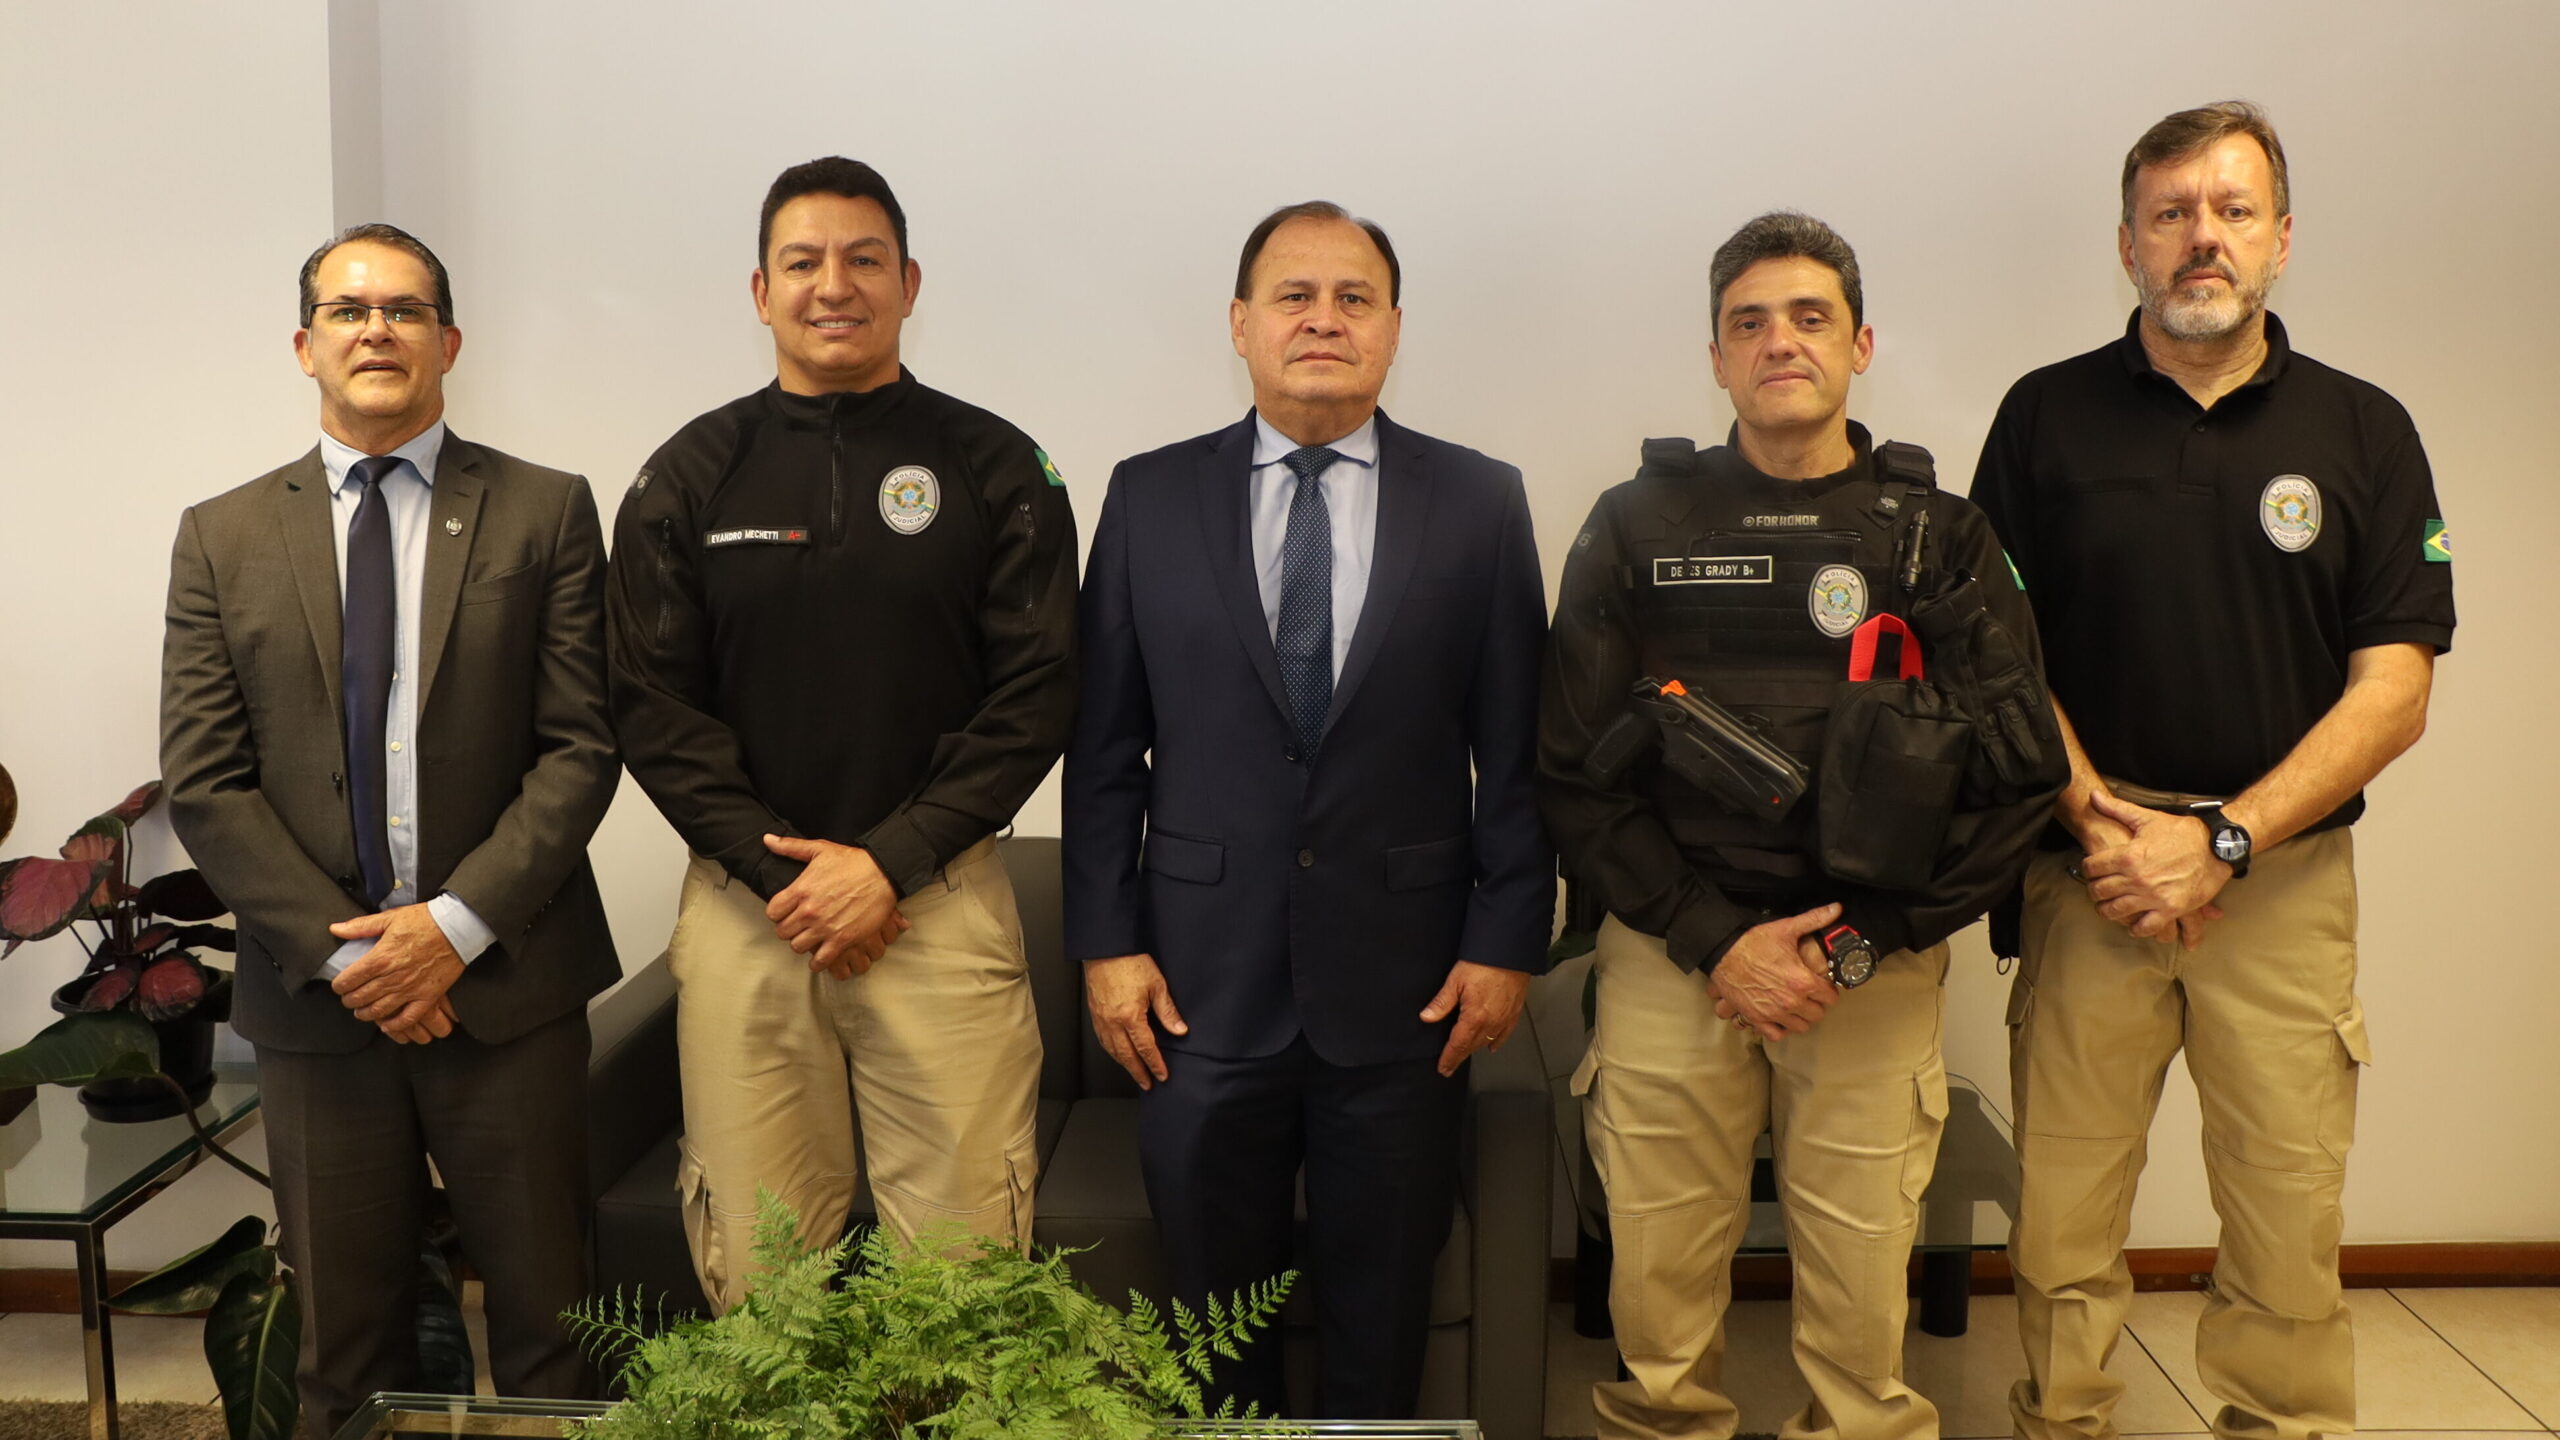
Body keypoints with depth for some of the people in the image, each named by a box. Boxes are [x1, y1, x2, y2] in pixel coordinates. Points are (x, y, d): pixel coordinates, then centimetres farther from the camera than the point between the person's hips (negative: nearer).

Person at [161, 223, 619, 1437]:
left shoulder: (545, 513, 2)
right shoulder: (222, 538, 7)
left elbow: (580, 747, -4)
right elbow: (202, 782, 1)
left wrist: (459, 923, -13)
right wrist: (344, 950, -9)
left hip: (506, 984, -1)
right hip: (314, 1000, 2)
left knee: (546, 1323, 7)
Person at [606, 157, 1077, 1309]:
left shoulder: (996, 468, 4)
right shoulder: (687, 479, 8)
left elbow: (1035, 691, -1)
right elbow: (651, 704, 4)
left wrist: (890, 863, -9)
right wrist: (777, 868, -8)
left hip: (940, 898, -1)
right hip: (745, 902, 1)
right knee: (751, 1267, 5)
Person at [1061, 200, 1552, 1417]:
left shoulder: (1479, 503, 0)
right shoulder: (1150, 497, 2)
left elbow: (1516, 749, 1)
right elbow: (1104, 745, 2)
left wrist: (1507, 942, -3)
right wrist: (1104, 941, -2)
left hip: (1404, 972, 0)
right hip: (1202, 965, 1)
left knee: (1382, 1292, 14)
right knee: (1212, 1283, 14)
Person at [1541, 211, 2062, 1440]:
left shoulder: (1938, 540, 6)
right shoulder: (1636, 529, 6)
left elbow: (2020, 776, 2)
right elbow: (1574, 770, 2)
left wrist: (1857, 947, -7)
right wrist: (1715, 941, -7)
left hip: (1875, 975, 0)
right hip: (1668, 958, 0)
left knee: (1862, 1303, 2)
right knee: (1658, 1294, 3)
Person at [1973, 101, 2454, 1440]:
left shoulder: (2362, 432, 5)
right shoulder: (2046, 416, 5)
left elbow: (2393, 687, 0)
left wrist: (2220, 841, -11)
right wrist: (2099, 823, -9)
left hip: (2284, 870, 0)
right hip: (2089, 867, 0)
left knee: (2289, 1211, 3)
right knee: (2060, 1212, 3)